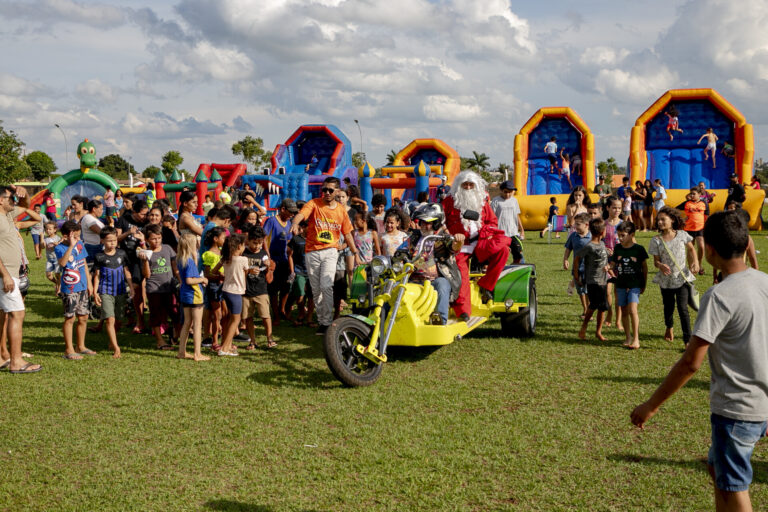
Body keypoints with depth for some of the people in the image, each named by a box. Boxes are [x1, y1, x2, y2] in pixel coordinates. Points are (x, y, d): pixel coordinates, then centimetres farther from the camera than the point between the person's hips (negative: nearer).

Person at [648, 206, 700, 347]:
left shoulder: (682, 235, -3)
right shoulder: (656, 240, -5)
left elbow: (691, 248, 14)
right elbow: (656, 261, -5)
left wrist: (695, 262, -1)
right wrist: (660, 266, -27)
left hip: (682, 277, -1)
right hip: (666, 279, 1)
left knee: (682, 308, -10)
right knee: (668, 307, 17)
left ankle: (688, 340, -6)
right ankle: (669, 327, 49)